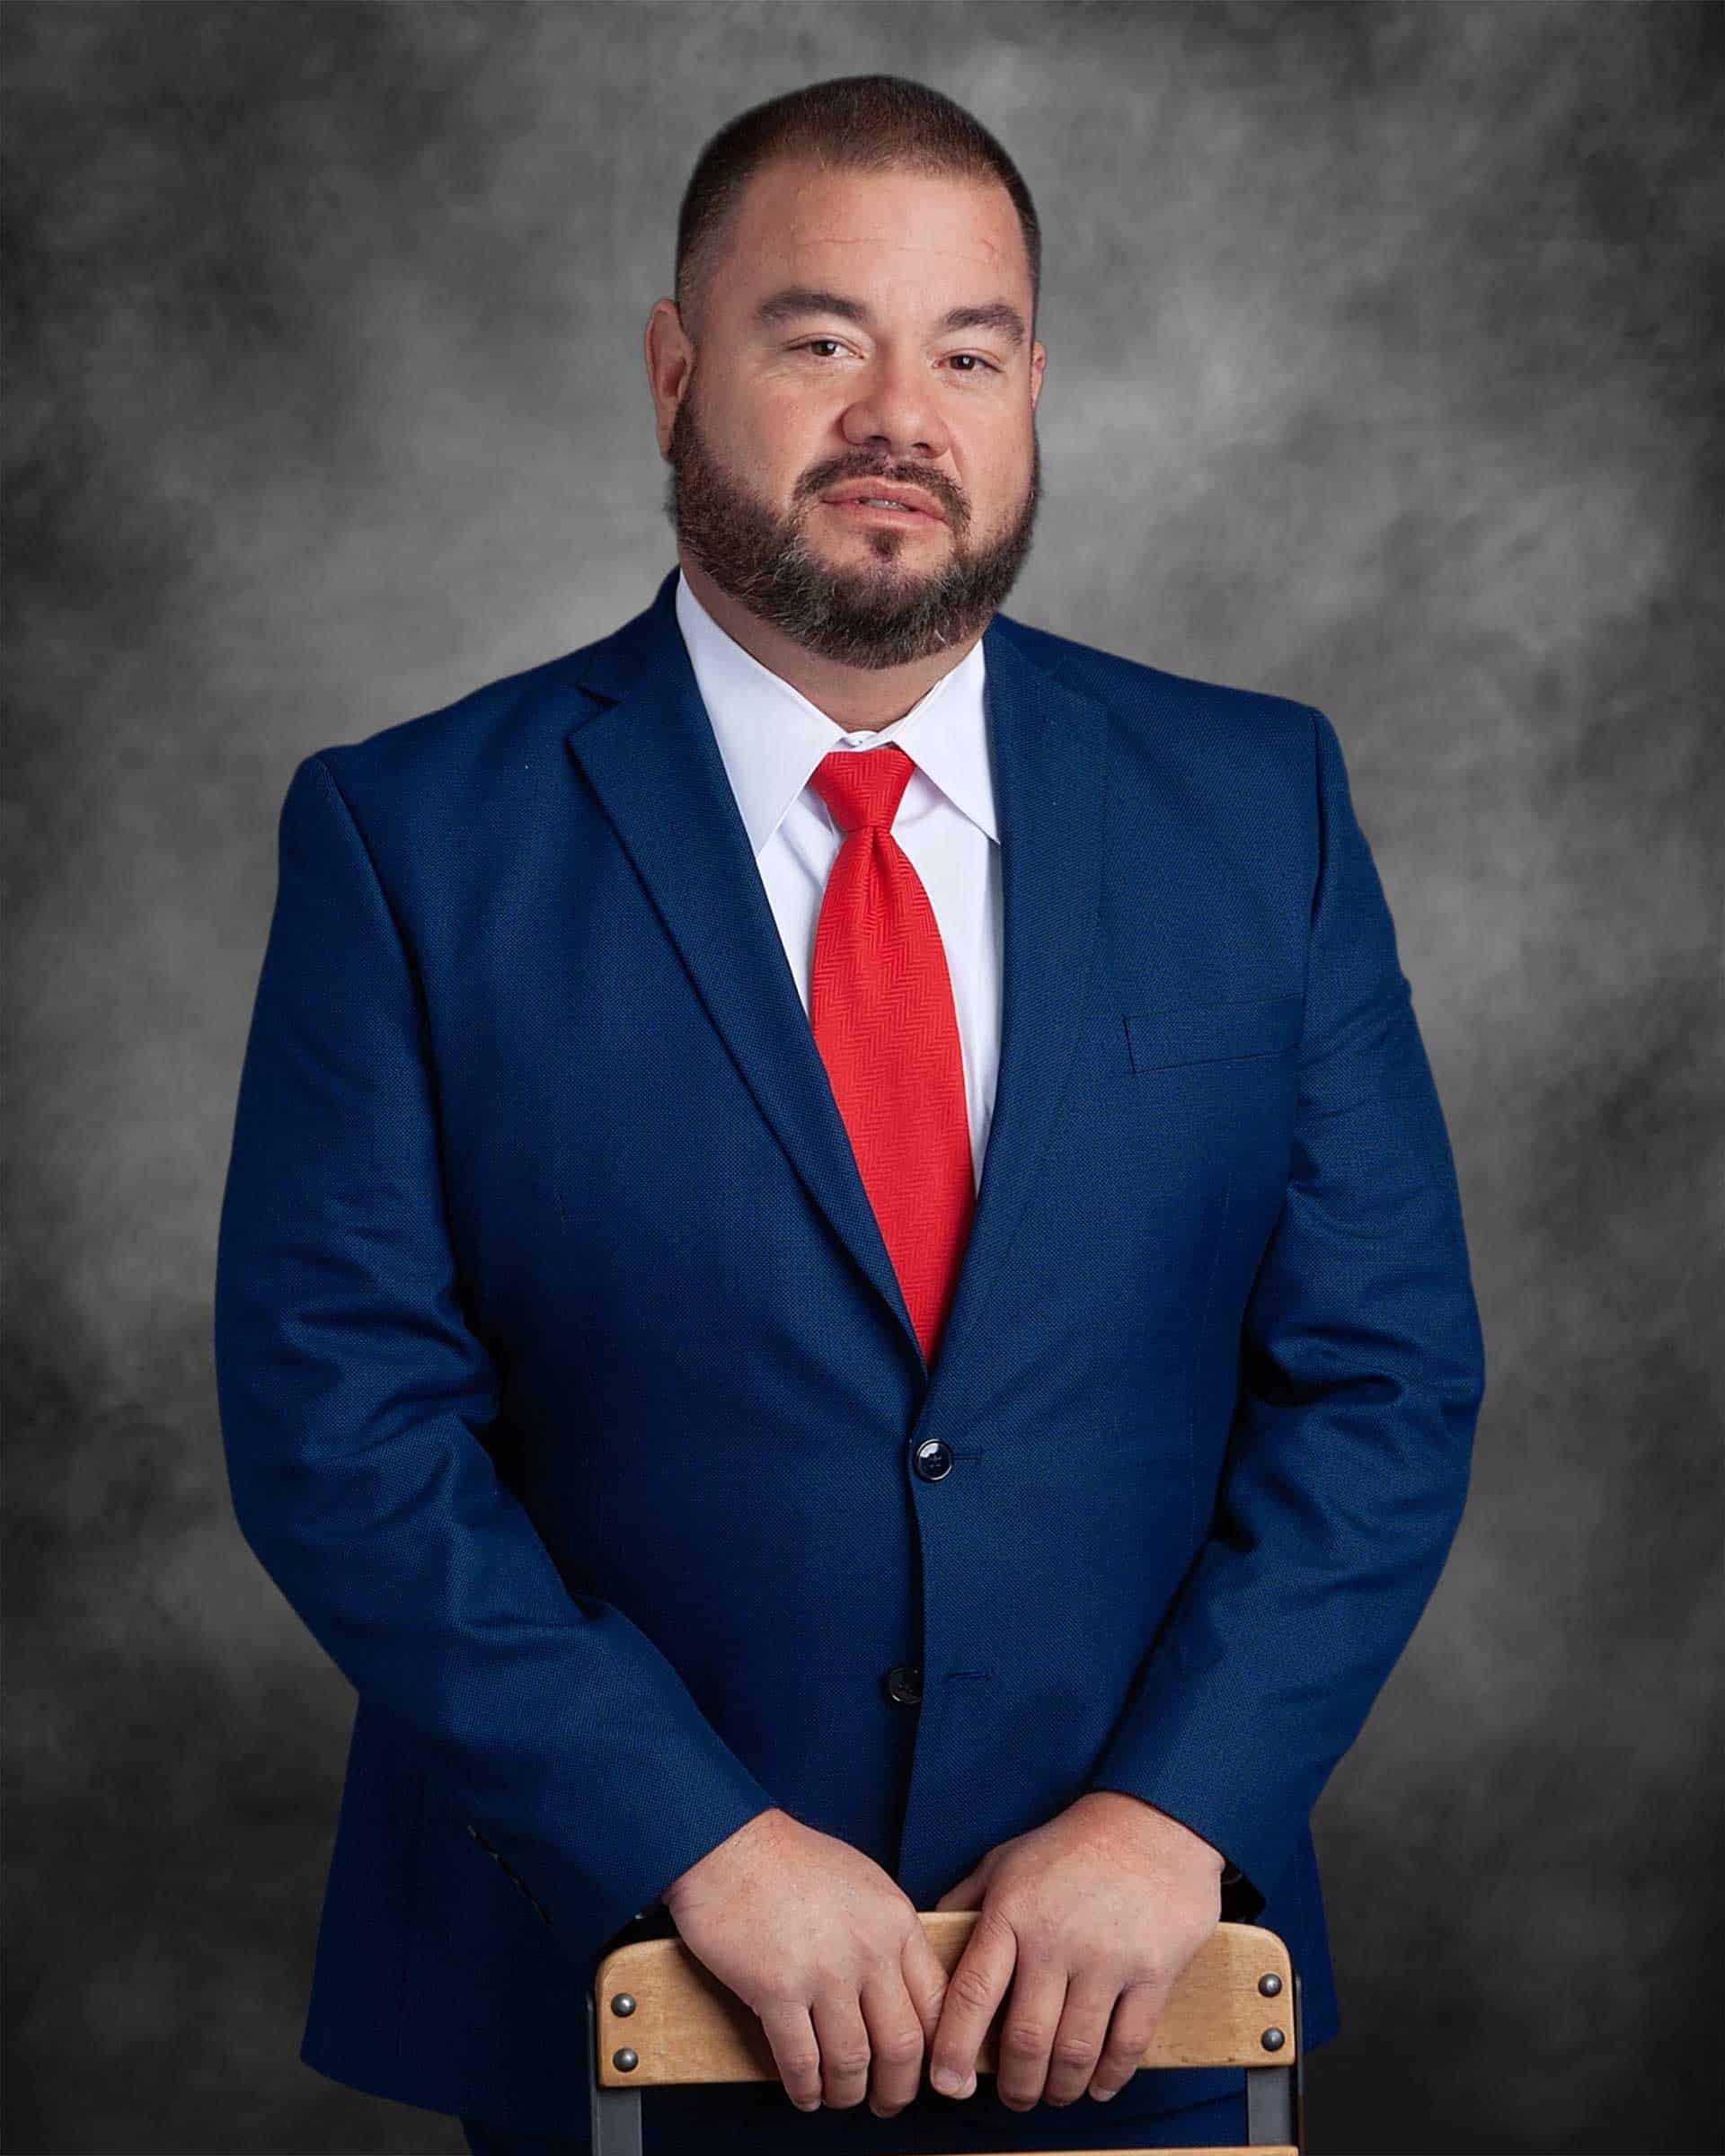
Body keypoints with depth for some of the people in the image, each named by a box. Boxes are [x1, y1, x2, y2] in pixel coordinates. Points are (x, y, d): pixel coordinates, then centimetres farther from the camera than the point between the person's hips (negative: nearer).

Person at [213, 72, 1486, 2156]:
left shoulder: (1256, 803, 1)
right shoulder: (412, 835, -5)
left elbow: (1384, 1372, 0)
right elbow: (336, 1414, -10)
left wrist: (1174, 1810, -12)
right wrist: (700, 1839, -17)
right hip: (613, 1968, -2)